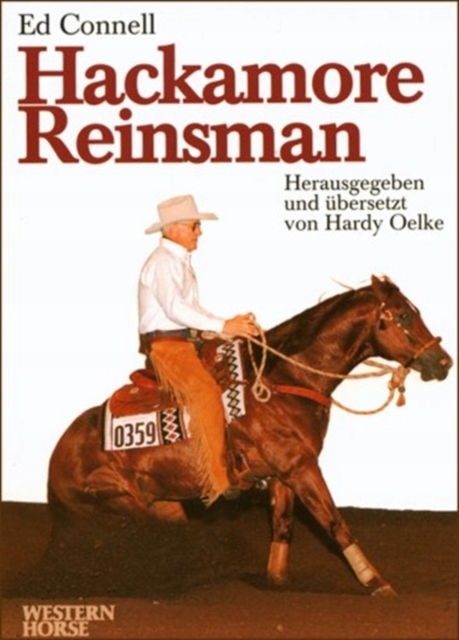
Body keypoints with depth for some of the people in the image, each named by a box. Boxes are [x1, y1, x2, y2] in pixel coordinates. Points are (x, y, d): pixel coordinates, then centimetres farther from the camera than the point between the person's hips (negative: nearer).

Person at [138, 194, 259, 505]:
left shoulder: (181, 263, 20)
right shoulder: (162, 263, -11)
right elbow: (174, 308, -24)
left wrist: (232, 325, 7)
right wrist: (223, 327, -26)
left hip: (186, 342, 10)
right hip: (165, 344, -10)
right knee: (206, 392, -27)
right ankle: (216, 482, -30)